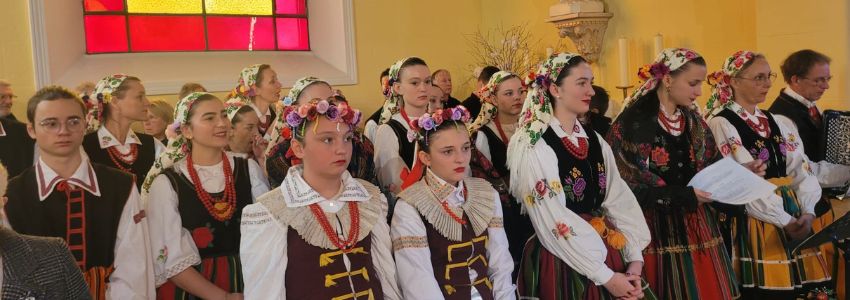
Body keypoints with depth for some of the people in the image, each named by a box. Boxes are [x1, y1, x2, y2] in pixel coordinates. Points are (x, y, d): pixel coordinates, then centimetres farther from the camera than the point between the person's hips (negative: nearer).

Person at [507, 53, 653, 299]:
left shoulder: (595, 142, 6)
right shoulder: (533, 147, -15)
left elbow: (619, 201, 2)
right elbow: (553, 222, -19)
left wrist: (635, 259, -9)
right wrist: (605, 276, -17)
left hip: (606, 254, 6)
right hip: (561, 262, -6)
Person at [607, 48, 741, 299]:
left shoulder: (693, 121, 11)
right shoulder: (632, 123, -13)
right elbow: (631, 187, -17)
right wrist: (686, 196, -21)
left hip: (697, 226, 7)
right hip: (658, 231, -7)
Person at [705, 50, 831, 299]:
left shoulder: (774, 122, 13)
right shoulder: (721, 124, -9)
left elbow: (801, 169, 6)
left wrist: (807, 212, -10)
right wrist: (785, 221, -16)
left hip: (793, 216, 6)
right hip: (752, 223, -6)